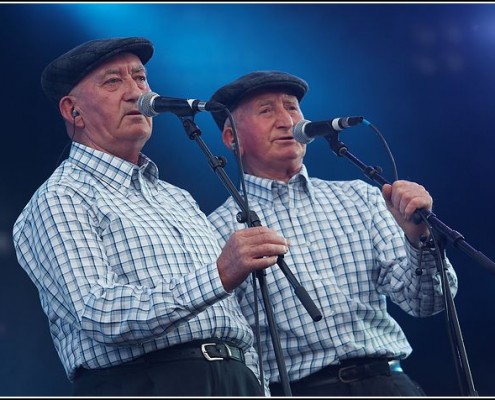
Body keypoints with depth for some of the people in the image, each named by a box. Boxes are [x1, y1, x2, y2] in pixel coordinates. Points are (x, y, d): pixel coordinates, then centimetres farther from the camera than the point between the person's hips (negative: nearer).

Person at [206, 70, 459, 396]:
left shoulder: (359, 198, 15)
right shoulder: (218, 231, 7)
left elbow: (424, 300, 7)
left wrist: (417, 235, -10)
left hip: (385, 381, 3)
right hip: (295, 390, -2)